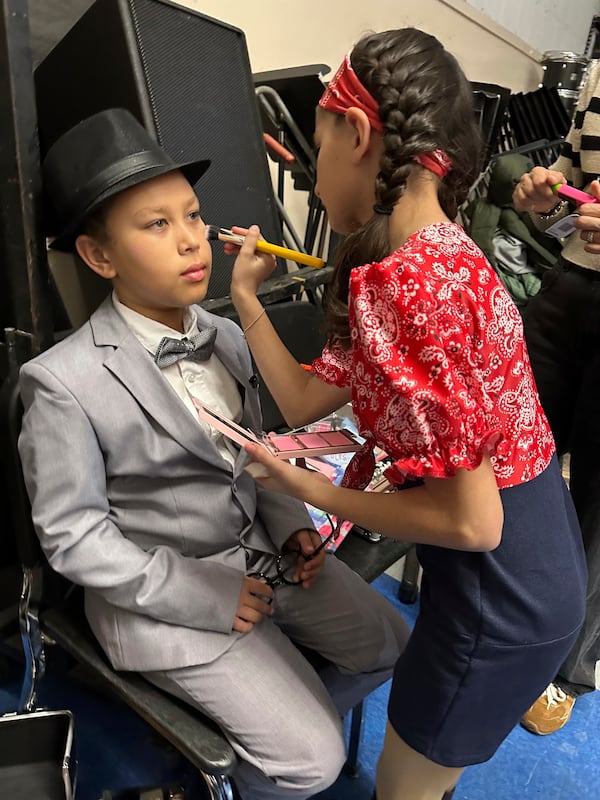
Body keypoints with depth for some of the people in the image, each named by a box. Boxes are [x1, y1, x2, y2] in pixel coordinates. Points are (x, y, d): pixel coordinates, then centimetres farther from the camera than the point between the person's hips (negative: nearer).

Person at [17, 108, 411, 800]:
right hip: (165, 593, -6)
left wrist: (291, 525, -2)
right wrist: (203, 594, -17)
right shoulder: (64, 382, -22)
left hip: (264, 551, 7)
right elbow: (71, 536, -15)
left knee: (390, 646, 13)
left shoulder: (227, 337, -2)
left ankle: (278, 719, 35)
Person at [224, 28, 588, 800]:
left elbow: (472, 522, -26)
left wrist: (315, 492, -16)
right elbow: (305, 400, 4)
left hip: (503, 587, -8)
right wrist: (246, 297, 6)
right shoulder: (432, 253, 1)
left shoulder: (409, 285, -30)